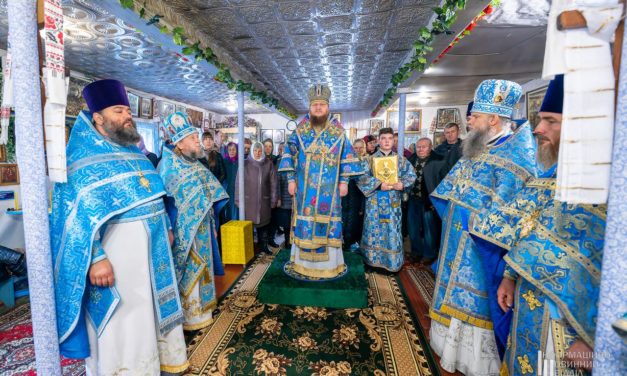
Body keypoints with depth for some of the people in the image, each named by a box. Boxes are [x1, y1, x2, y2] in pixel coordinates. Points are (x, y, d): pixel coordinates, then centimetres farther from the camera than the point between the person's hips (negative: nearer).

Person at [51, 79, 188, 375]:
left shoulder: (133, 152, 13)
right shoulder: (83, 158, -9)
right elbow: (79, 215, -17)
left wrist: (166, 229, 18)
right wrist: (95, 257, -23)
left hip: (150, 249, 8)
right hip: (117, 254, -7)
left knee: (152, 311, 20)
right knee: (121, 323, 6)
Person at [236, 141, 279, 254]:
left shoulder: (269, 164, 2)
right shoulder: (245, 164, -1)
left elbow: (274, 182, 4)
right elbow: (239, 182, 0)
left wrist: (274, 199, 3)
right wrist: (238, 199, -2)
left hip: (264, 200, 1)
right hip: (248, 200, -1)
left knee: (263, 223, 8)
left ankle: (264, 245, 21)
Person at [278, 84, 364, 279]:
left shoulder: (338, 133, 3)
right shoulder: (299, 131, 4)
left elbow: (347, 158, 5)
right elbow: (289, 156, 7)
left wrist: (344, 181, -1)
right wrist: (291, 179, 0)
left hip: (329, 189, 0)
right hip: (305, 188, 1)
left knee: (328, 222, 4)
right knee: (305, 222, 4)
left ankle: (329, 262, 18)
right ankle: (304, 262, 18)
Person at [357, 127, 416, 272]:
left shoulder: (400, 159, 7)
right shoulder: (371, 159, 0)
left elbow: (411, 174, 5)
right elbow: (362, 178, -9)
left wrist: (402, 184, -15)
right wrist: (379, 185, -19)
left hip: (393, 202, 2)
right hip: (376, 201, -2)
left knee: (393, 231, 6)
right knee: (375, 230, 5)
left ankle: (392, 261, 21)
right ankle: (374, 259, 20)